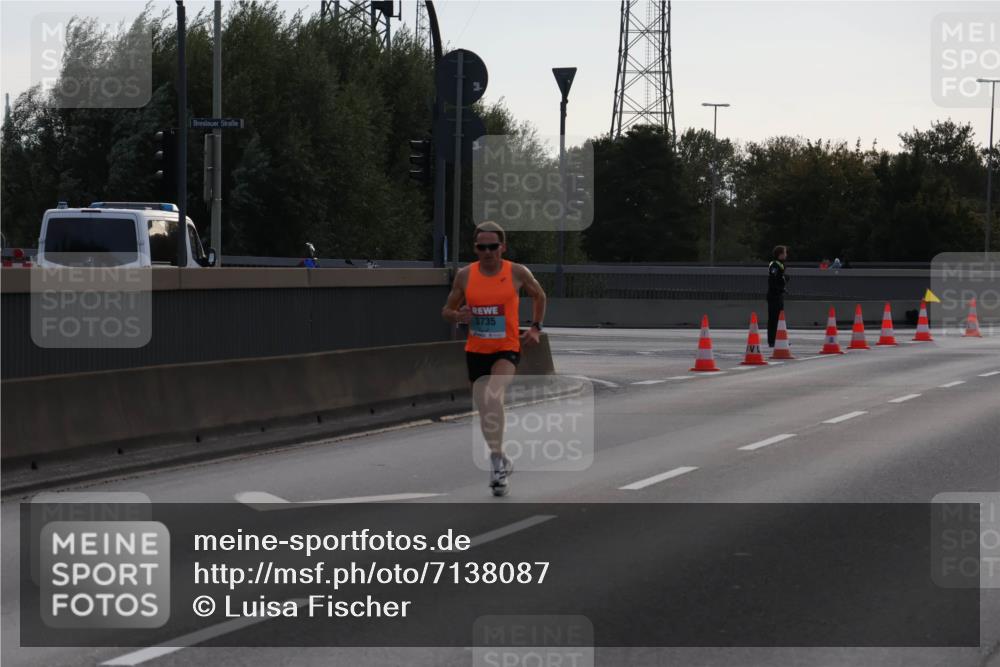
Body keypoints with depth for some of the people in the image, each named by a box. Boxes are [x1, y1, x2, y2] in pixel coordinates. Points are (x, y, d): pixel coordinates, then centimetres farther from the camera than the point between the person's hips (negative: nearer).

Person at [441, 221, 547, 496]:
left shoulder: (517, 273, -6)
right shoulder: (465, 275, -2)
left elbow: (539, 296, 14)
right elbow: (447, 310, 7)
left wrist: (535, 327, 3)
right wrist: (458, 316, -16)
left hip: (507, 349, -3)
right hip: (476, 350, 3)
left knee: (493, 396, -30)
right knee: (485, 411, 9)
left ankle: (496, 458, -22)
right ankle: (501, 463, 29)